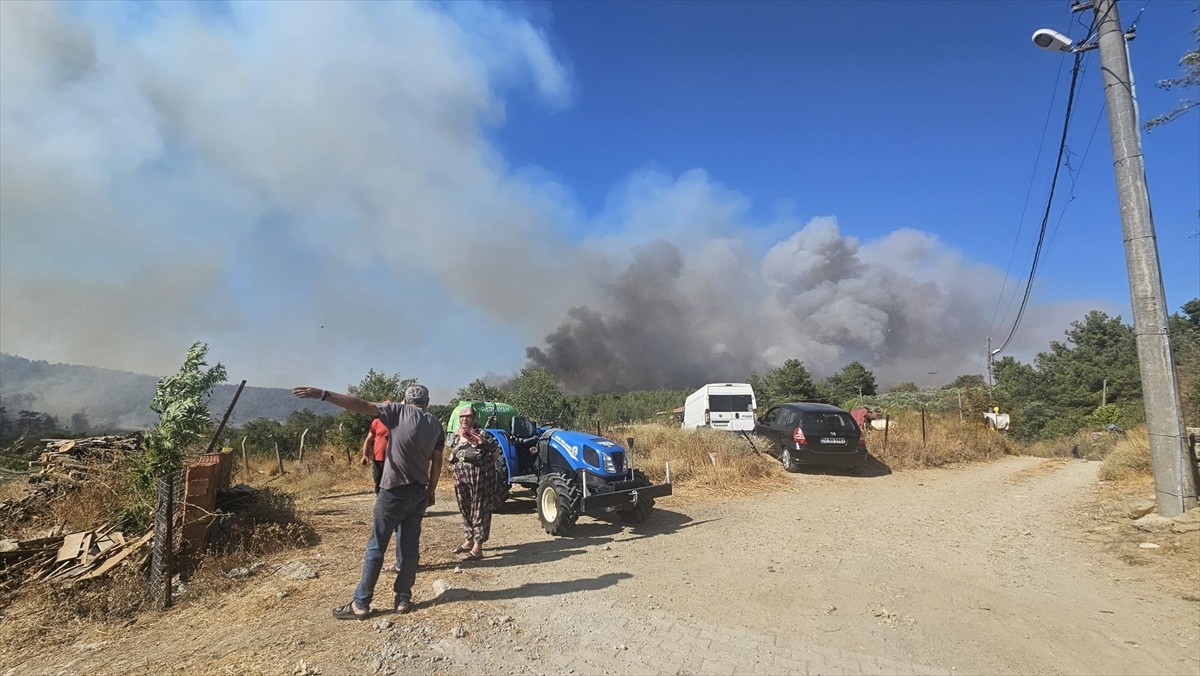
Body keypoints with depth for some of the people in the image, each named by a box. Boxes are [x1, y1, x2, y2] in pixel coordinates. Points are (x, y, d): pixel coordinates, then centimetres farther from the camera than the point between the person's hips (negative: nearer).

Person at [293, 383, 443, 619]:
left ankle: (360, 604, 11)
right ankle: (404, 598, 17)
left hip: (394, 492, -4)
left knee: (376, 548, 4)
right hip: (419, 493, 4)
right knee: (410, 546, 11)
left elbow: (362, 406, -17)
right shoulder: (435, 424, 4)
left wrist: (323, 394, -19)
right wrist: (431, 491, 17)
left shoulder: (399, 412, -8)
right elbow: (437, 461, 7)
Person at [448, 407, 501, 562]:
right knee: (465, 509, 16)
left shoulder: (481, 435, -13)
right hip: (461, 478, 7)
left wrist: (486, 465, 2)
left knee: (479, 510, -3)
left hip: (480, 478, -7)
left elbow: (496, 450, -4)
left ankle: (477, 548, -2)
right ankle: (468, 541, 32)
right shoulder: (456, 438, 8)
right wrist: (459, 467, 13)